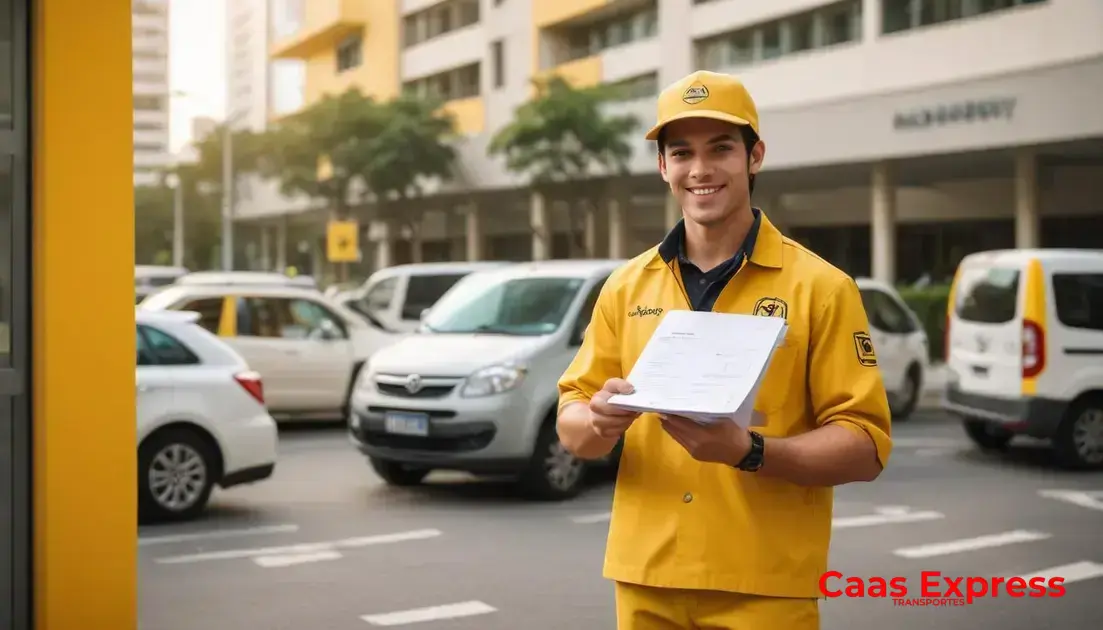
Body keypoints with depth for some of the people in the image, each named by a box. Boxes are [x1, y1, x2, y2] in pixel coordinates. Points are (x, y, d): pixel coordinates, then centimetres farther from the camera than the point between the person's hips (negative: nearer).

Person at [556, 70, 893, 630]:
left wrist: (749, 450, -22)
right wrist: (600, 421, -15)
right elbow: (570, 427, 8)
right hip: (646, 581, 4)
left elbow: (865, 445, -7)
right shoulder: (626, 286, 6)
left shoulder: (820, 288, -5)